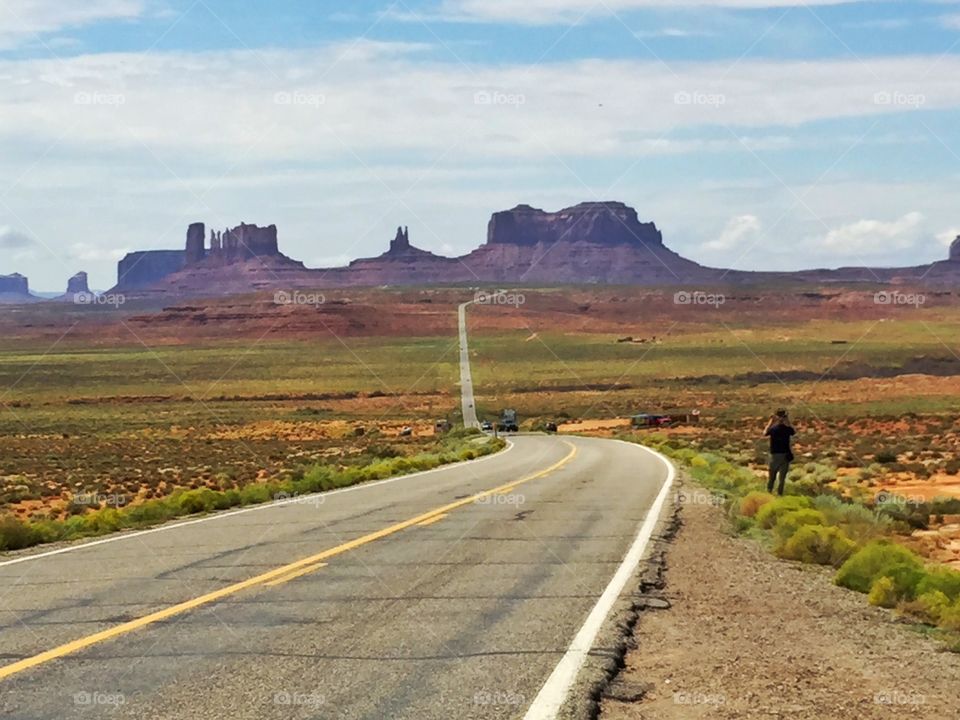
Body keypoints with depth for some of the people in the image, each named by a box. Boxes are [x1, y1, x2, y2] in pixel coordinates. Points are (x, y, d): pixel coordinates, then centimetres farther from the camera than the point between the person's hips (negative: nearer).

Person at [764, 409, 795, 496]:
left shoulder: (773, 429, -12)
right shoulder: (788, 429, -9)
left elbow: (765, 433, 9)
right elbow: (794, 432, 14)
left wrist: (770, 422, 10)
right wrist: (788, 422, 8)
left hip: (775, 454, 0)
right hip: (785, 454, 0)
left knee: (772, 475, 15)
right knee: (782, 476, 8)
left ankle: (769, 490, 15)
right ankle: (779, 493, 8)